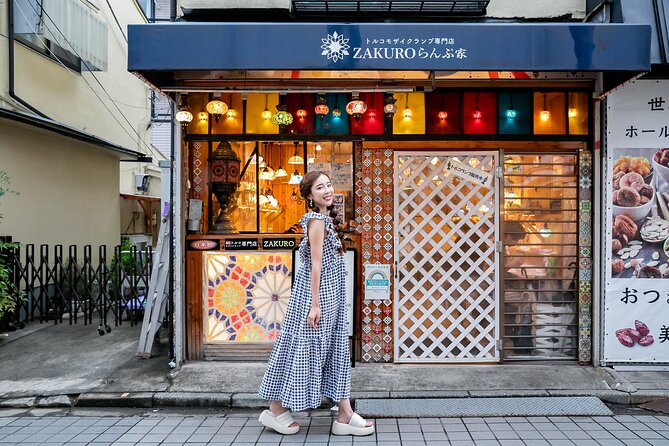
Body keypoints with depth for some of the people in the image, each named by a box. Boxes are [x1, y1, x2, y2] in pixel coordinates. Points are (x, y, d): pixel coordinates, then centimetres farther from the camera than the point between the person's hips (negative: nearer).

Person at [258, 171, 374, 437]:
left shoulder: (324, 219, 14)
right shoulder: (317, 220, -14)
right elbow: (316, 264, -19)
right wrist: (315, 304, -20)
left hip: (330, 294, 10)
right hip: (317, 293, -10)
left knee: (335, 350, 10)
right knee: (305, 347, 1)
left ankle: (345, 416, 19)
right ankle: (276, 410, 18)